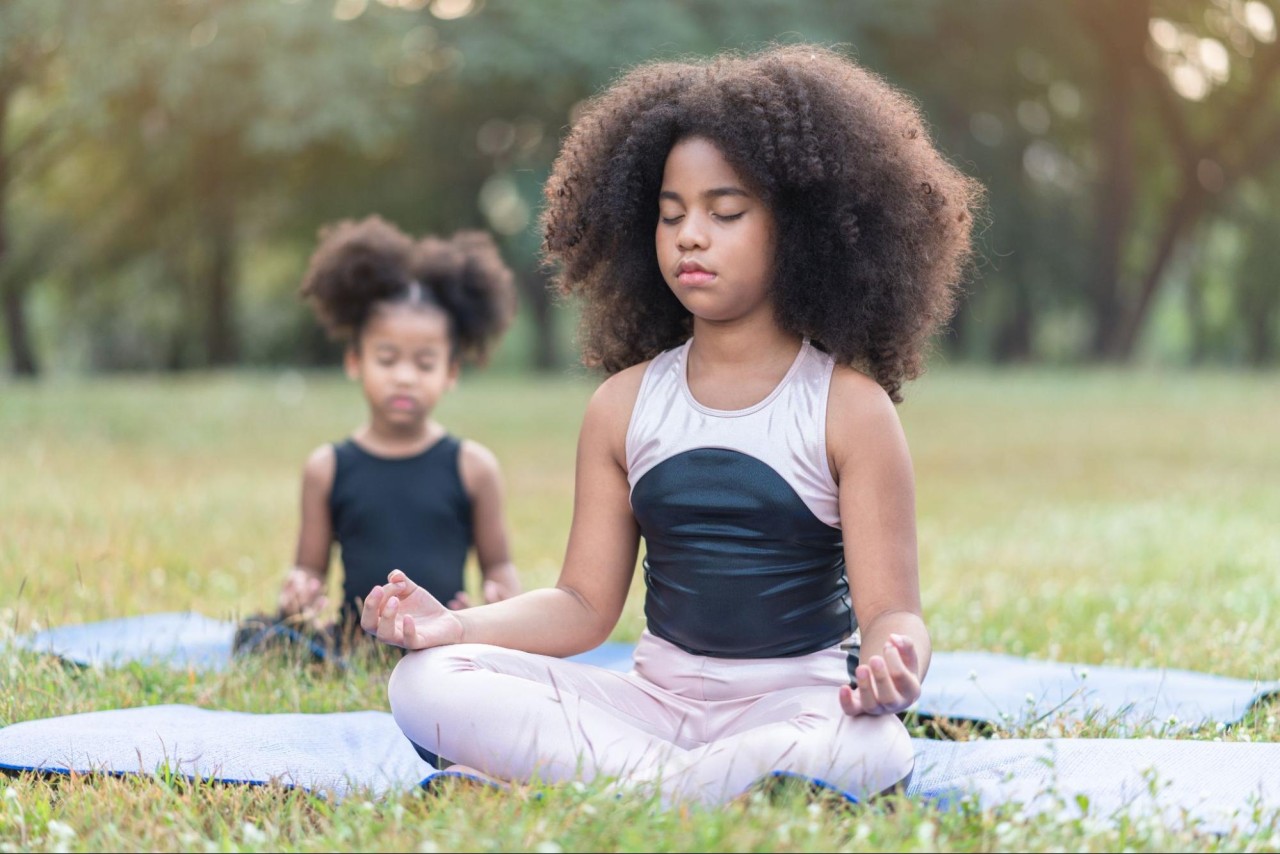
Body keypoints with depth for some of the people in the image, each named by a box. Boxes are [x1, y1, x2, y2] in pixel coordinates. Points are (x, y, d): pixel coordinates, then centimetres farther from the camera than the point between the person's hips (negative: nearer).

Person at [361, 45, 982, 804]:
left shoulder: (850, 408, -3)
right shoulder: (624, 406, 8)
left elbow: (891, 609, -8)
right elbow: (585, 605, 7)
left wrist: (895, 664, -33)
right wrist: (454, 624, -12)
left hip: (797, 705, -3)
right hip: (653, 700, 4)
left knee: (868, 750, -40)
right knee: (426, 683, -19)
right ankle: (679, 786, -27)